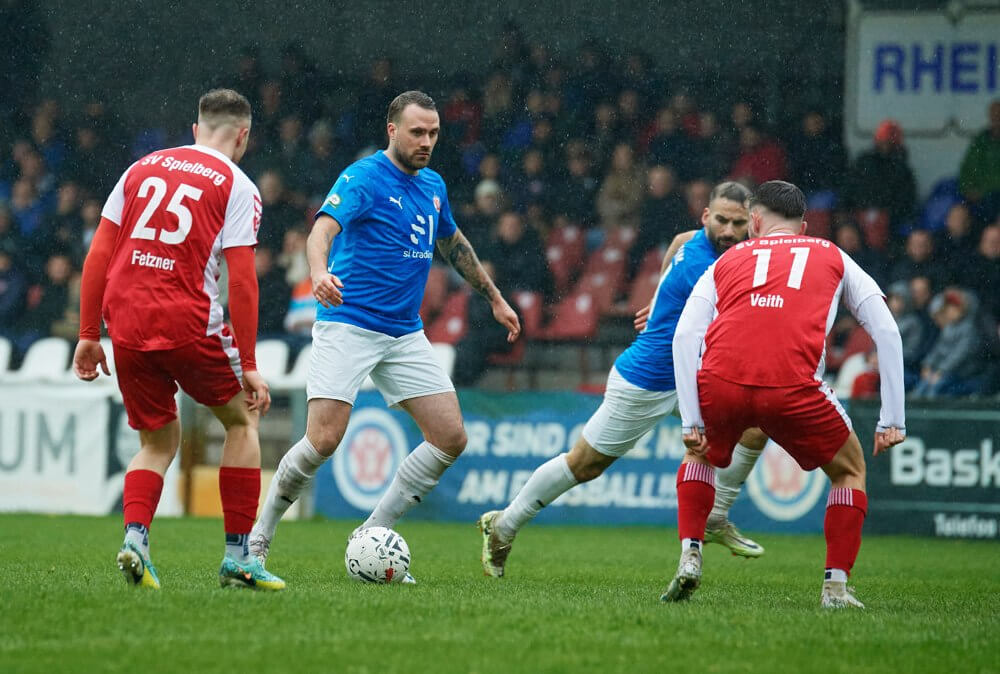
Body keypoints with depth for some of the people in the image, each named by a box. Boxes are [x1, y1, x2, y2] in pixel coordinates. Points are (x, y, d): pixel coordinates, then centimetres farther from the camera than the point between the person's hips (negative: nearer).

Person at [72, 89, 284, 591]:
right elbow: (241, 281, -6)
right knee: (242, 419, 19)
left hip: (125, 324, 4)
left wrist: (88, 336, 14)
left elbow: (98, 255, 10)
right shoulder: (237, 187, 1)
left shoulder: (142, 168, 14)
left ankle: (135, 537, -7)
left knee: (158, 441, 20)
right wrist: (249, 367, -3)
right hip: (189, 324, -4)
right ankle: (237, 557, 14)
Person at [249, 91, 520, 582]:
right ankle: (259, 536, 3)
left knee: (451, 437, -3)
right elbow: (324, 228, -27)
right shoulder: (364, 178, -11)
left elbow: (453, 244, 30)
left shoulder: (433, 186, 12)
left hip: (405, 334, 7)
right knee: (324, 439, -18)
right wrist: (319, 272, -48)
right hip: (347, 325, -7)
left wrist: (494, 298, 35)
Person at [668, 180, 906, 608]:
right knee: (849, 470, 24)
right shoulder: (833, 259, 25)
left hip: (721, 384, 2)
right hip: (793, 388, -2)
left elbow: (684, 337, 11)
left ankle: (689, 558, 19)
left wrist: (691, 423, 9)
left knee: (700, 455, 35)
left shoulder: (726, 262, 26)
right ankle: (836, 586, 13)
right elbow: (887, 333, 16)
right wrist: (892, 421, 15)